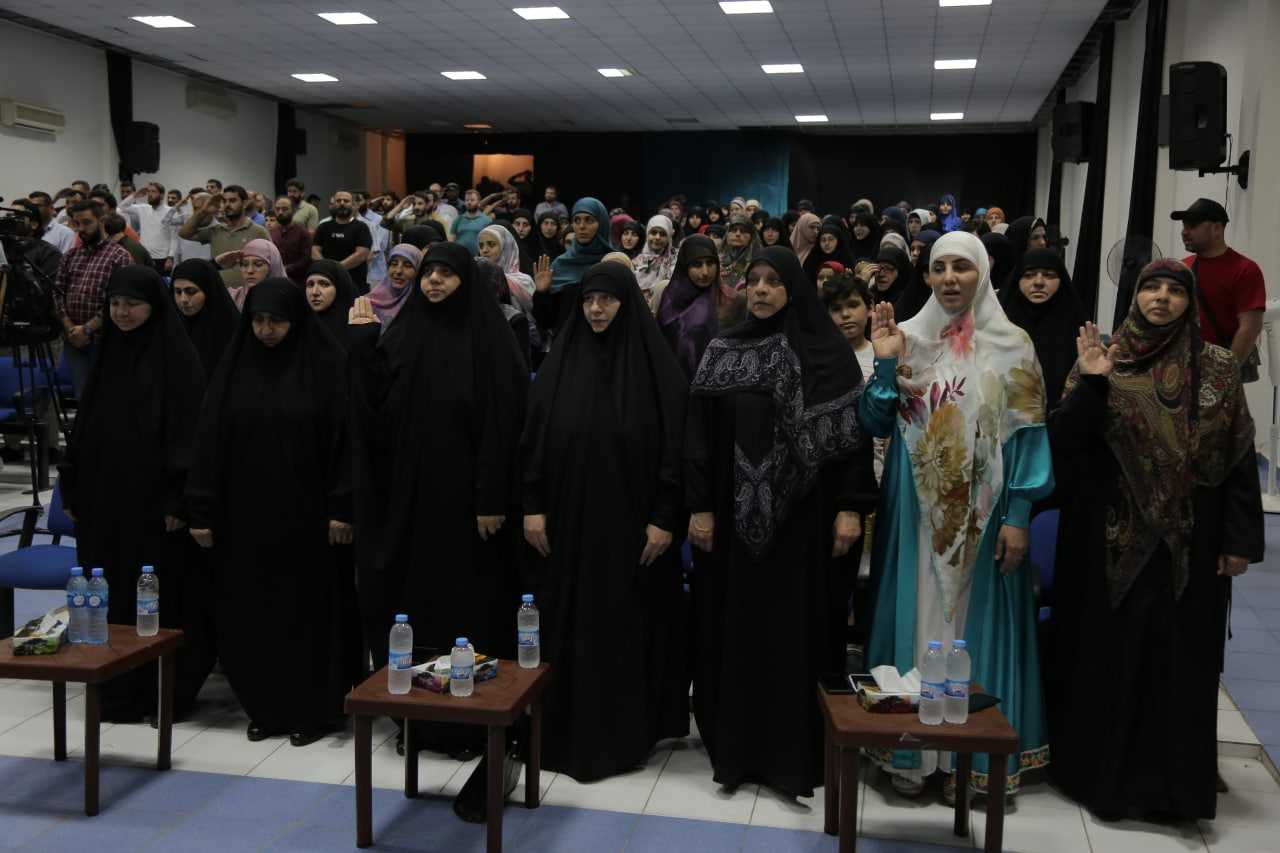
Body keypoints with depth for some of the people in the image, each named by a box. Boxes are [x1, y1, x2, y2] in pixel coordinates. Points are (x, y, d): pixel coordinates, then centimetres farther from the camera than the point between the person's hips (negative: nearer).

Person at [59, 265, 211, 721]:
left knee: (161, 596, 2)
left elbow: (188, 432, -12)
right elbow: (85, 423, 15)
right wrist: (73, 487, 12)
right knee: (113, 592, 10)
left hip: (153, 500, -6)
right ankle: (118, 688, 21)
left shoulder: (177, 356, -8)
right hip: (105, 496, 6)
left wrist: (178, 500, -17)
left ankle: (167, 691, 14)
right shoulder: (108, 352, 10)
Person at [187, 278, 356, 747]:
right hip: (245, 513, 3)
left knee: (309, 609, 5)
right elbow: (210, 439, 3)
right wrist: (202, 510, -1)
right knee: (252, 612, 9)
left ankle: (315, 709, 18)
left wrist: (341, 507, -12)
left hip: (305, 513, -3)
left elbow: (344, 437, -8)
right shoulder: (235, 365, 3)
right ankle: (265, 706, 24)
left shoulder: (326, 364, -6)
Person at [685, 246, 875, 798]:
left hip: (801, 516, -2)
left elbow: (852, 431, -4)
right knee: (735, 628, 6)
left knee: (797, 629, 3)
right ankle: (735, 748, 18)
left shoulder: (827, 350, -2)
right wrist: (699, 506, -4)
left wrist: (850, 507, -11)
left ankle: (795, 754, 13)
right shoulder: (722, 351, 4)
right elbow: (700, 434, 2)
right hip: (736, 516, 2)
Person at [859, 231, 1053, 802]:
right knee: (915, 618, 6)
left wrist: (1017, 516, -9)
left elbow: (1027, 435, -3)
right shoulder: (906, 338, 3)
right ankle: (910, 748, 17)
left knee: (974, 622, 5)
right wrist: (884, 364, -12)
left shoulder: (1012, 345, -1)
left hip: (981, 511, -1)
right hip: (916, 508, 2)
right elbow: (877, 425, 1)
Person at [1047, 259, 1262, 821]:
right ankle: (1100, 769, 21)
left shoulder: (1219, 368, 1)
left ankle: (1172, 781, 22)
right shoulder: (1100, 360, 0)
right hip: (1110, 539, -1)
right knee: (1107, 655, 6)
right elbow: (1065, 444, -8)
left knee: (1181, 658, 8)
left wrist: (1239, 538, -3)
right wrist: (1089, 384, -22)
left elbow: (1239, 458, 1)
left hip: (1188, 542, 1)